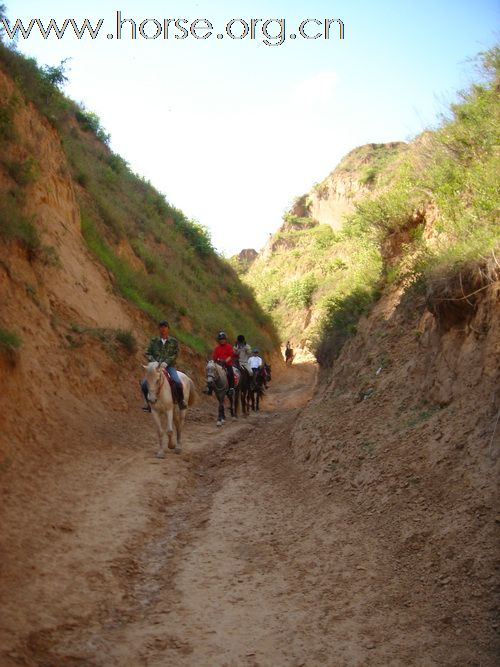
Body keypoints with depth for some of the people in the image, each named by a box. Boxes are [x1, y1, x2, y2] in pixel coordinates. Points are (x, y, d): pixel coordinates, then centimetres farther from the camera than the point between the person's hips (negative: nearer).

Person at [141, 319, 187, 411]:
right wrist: (154, 362, -10)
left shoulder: (173, 341, 5)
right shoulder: (154, 341, 8)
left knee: (178, 383, -27)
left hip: (169, 366, -2)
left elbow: (175, 355, -2)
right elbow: (147, 353, 6)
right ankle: (149, 402, 6)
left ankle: (181, 401, -2)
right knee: (144, 384, -16)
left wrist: (165, 363, -16)